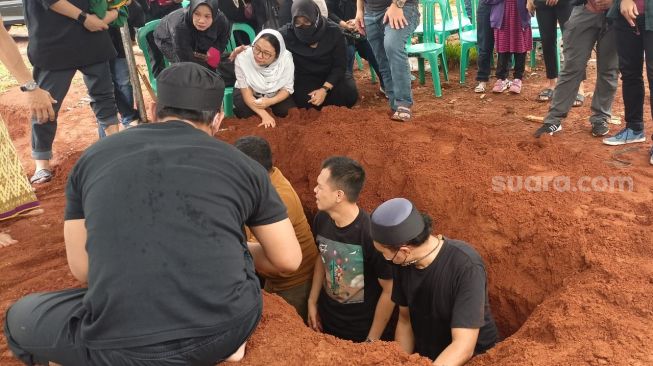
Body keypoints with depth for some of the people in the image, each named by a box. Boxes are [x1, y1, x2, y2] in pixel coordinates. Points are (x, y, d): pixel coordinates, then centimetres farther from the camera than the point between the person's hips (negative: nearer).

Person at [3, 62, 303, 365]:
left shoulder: (93, 158, 10)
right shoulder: (242, 164, 7)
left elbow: (82, 269, 15)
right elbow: (288, 261, 14)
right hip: (231, 325, 2)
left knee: (20, 318, 28)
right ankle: (225, 341, 13)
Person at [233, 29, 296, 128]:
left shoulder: (286, 58, -29)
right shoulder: (242, 58, -32)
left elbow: (287, 88, -16)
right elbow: (246, 91, -26)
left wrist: (270, 102, -35)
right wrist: (264, 115, -37)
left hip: (276, 95, 1)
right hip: (251, 93, -1)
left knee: (288, 112, -21)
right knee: (244, 112, -29)